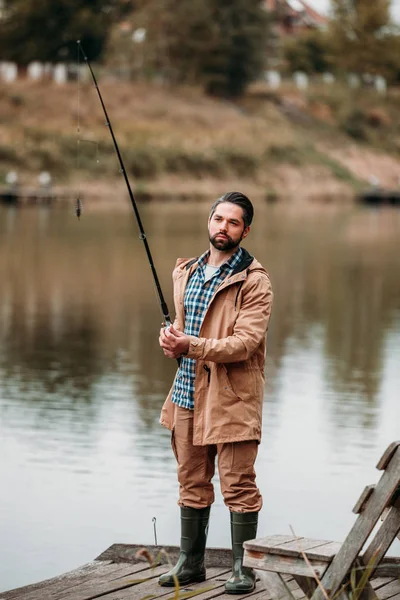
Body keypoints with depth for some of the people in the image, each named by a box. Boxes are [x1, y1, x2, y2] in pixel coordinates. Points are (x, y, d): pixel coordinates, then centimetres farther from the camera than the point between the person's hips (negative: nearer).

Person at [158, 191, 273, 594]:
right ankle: (190, 563, 24)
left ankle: (243, 569, 8)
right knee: (192, 483, 14)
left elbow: (245, 342, -19)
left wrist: (191, 346, -28)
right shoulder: (186, 272, 13)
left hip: (232, 397, -6)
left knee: (238, 486, -2)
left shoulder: (254, 282, -9)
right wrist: (170, 340, 0)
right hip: (187, 392, 6)